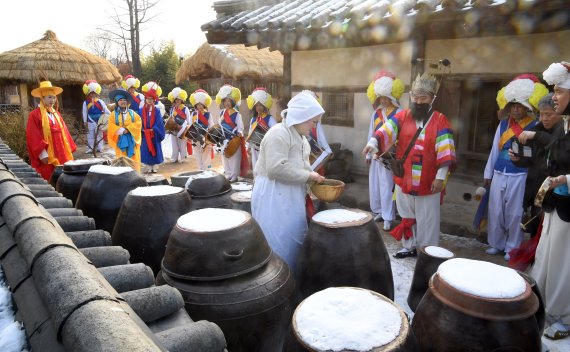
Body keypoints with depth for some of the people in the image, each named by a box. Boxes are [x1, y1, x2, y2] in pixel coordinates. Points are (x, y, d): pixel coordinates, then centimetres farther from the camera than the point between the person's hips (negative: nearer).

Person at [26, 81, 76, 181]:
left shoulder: (56, 114, 15)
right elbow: (33, 137, -11)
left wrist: (68, 150, 11)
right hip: (47, 157, -6)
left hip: (61, 155, 6)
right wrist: (42, 154, -16)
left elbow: (64, 133, 16)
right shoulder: (34, 115, -6)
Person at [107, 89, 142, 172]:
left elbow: (138, 123, -2)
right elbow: (111, 126, -3)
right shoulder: (114, 114, 7)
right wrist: (121, 130, -17)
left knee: (133, 160, -1)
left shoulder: (132, 113, 11)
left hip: (132, 139, 1)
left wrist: (128, 129, -13)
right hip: (120, 140, -1)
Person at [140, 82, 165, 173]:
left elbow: (159, 123, -8)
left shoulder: (157, 110, -4)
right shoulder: (142, 110, 2)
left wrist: (153, 129, -16)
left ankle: (155, 166, 15)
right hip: (145, 134, 2)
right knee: (146, 149, 6)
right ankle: (149, 166, 16)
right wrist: (143, 129, -10)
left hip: (154, 134, -2)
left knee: (155, 149, 5)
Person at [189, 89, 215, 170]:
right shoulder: (193, 114, 6)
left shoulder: (208, 114, -3)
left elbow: (212, 126, -5)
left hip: (206, 139, -3)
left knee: (206, 159, 0)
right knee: (199, 159, 14)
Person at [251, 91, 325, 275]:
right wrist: (308, 176, -20)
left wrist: (312, 177, 4)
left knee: (293, 238, 14)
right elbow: (277, 168, -27)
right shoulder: (278, 134, -18)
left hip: (291, 195, 10)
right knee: (278, 242, -4)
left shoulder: (300, 136, 14)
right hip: (273, 195, -10)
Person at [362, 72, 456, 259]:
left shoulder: (440, 120, -5)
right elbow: (386, 130, -15)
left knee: (426, 220, 8)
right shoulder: (402, 116, 2)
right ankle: (409, 247, 34)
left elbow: (445, 151, -9)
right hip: (404, 179, 3)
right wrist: (373, 142, -35)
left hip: (428, 182, -3)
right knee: (407, 217, 17)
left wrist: (441, 177, -15)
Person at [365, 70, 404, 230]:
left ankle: (388, 218, 5)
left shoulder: (399, 113, -9)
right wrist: (369, 154, 12)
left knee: (387, 187, -3)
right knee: (374, 185, 13)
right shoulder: (376, 113, 10)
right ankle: (378, 211, 29)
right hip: (376, 156, 6)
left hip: (389, 157, -6)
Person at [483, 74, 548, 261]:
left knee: (514, 213, 4)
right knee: (495, 211, 10)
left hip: (520, 177, -4)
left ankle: (512, 247, 21)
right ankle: (496, 243, 27)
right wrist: (488, 173, 13)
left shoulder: (534, 127, -6)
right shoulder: (503, 124, 7)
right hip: (499, 175, 4)